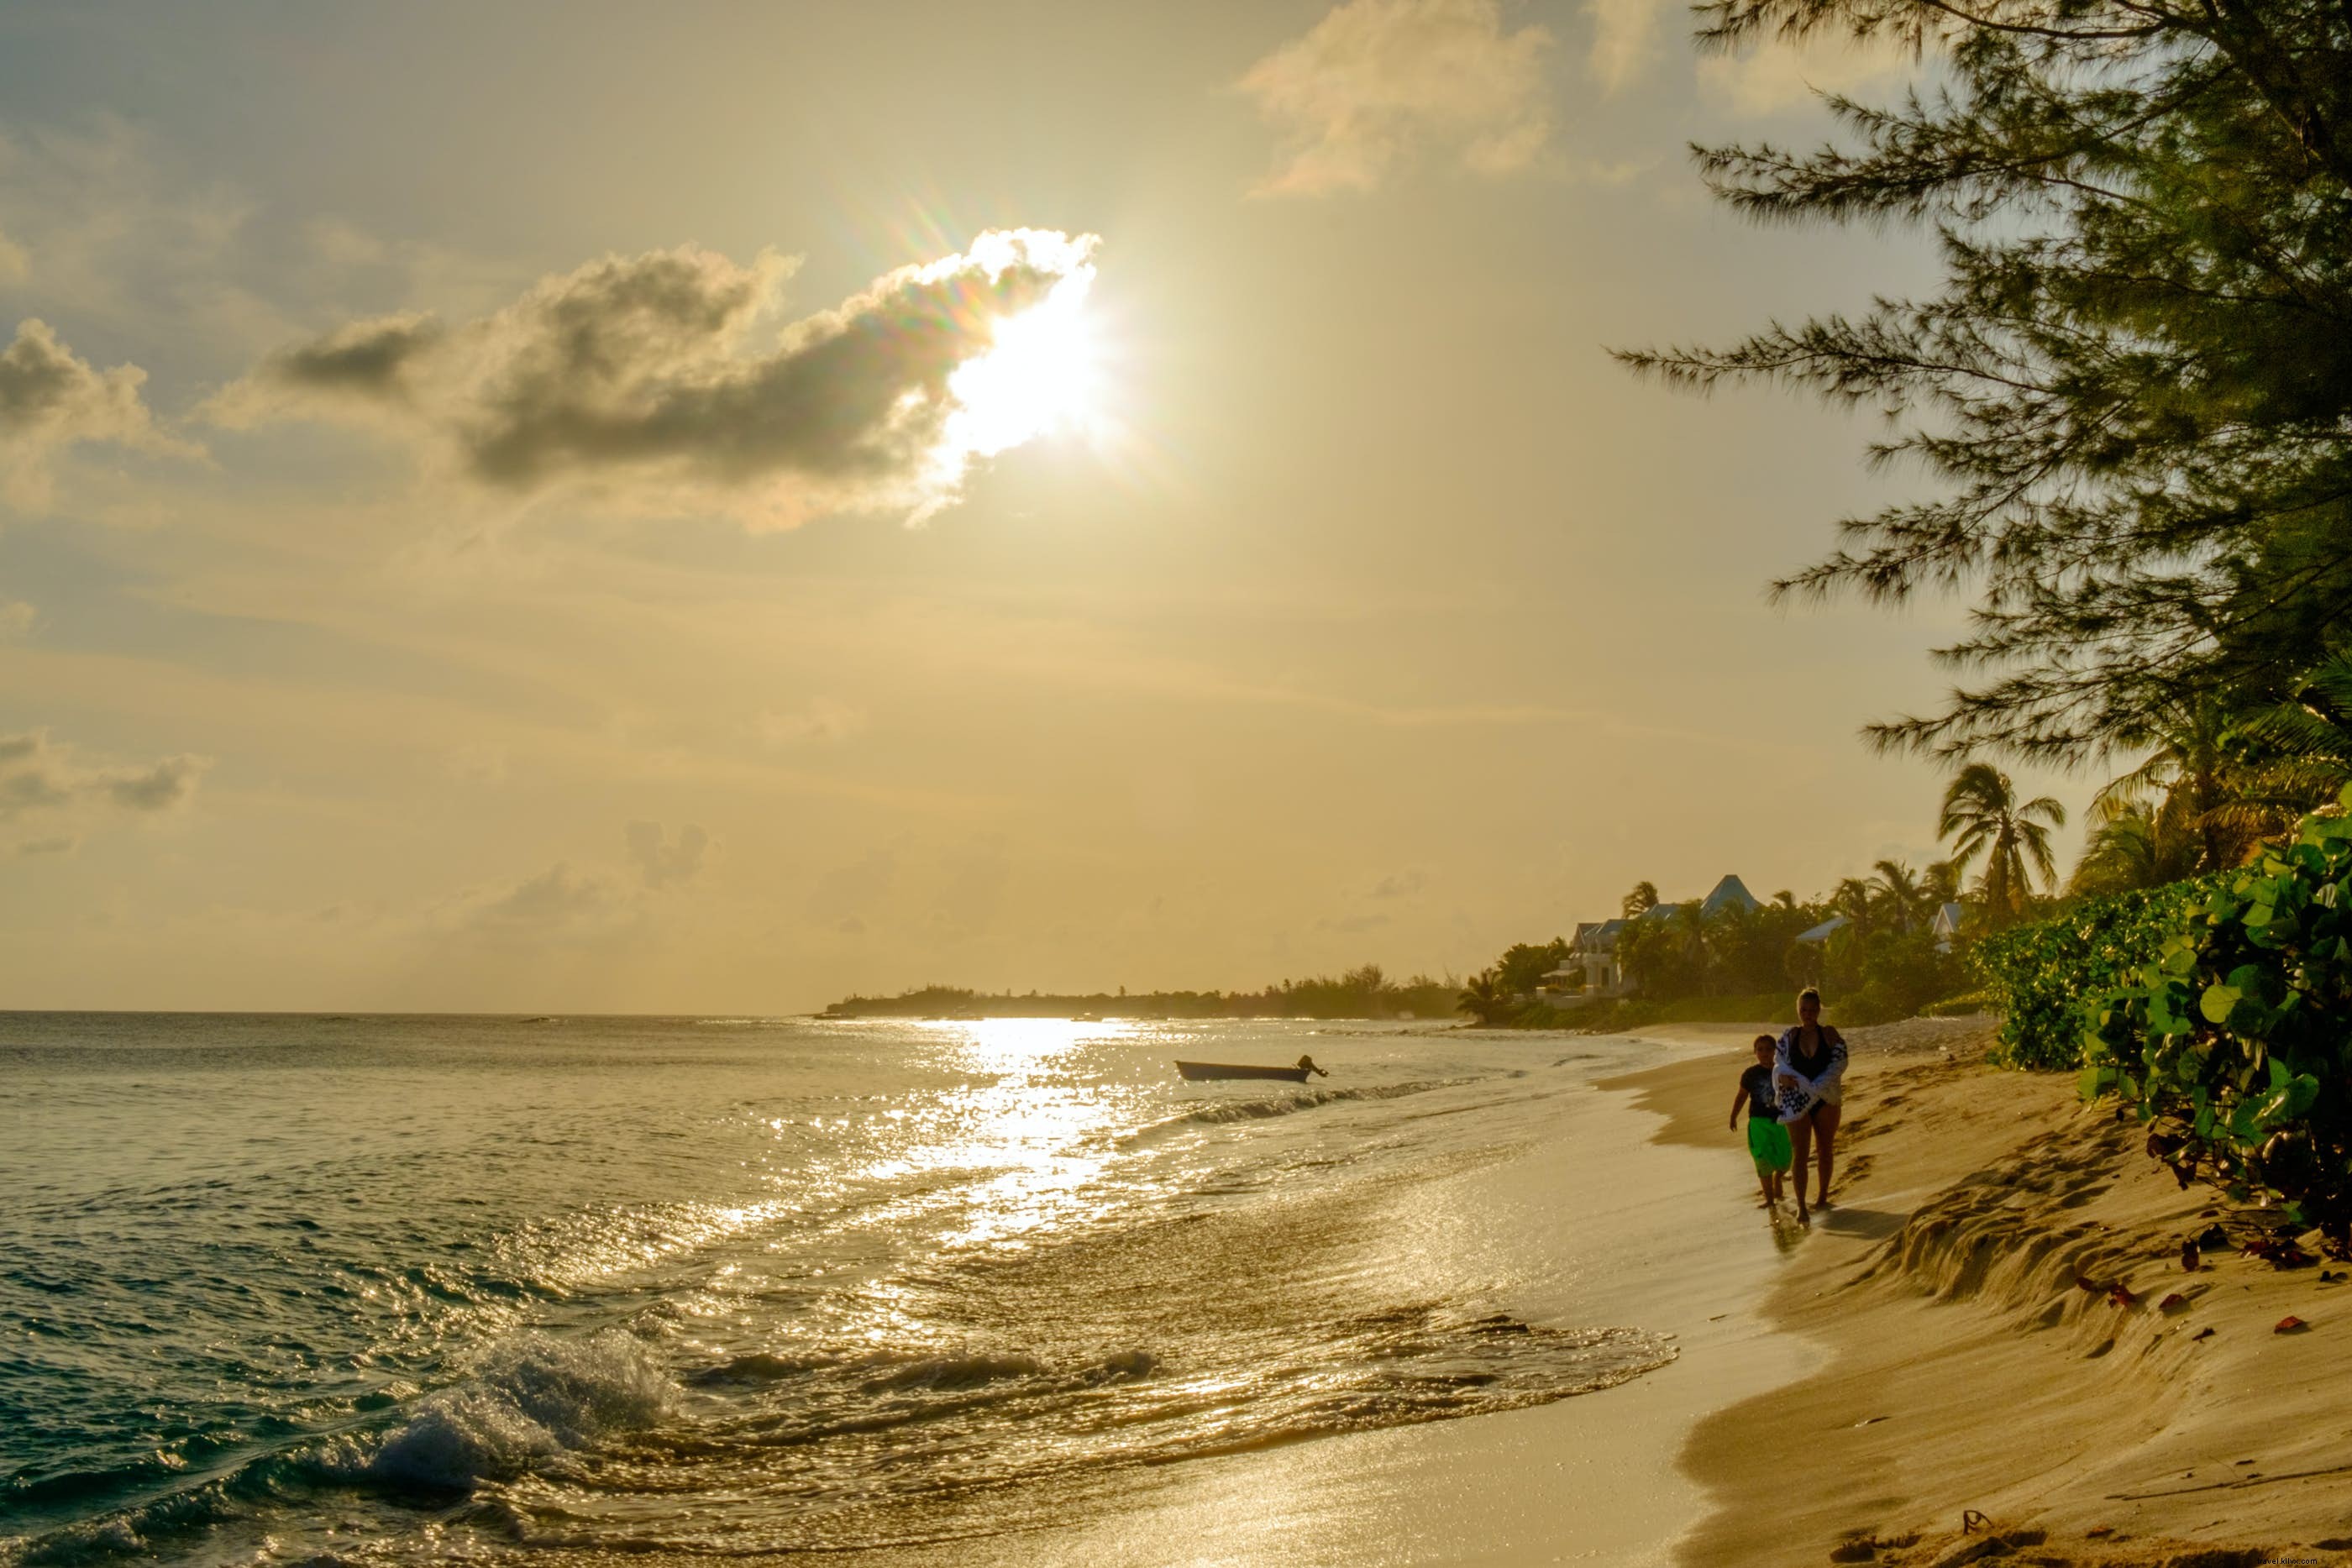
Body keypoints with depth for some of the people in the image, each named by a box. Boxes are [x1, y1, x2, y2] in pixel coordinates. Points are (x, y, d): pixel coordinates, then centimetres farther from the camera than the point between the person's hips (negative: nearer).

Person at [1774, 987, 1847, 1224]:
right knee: (1800, 1154, -8)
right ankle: (1801, 1208, -14)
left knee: (1825, 1151, 11)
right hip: (1797, 1102, 0)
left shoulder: (1829, 1035, 0)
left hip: (1825, 1100, 0)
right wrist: (1783, 1077, -19)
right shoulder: (1789, 1037, 5)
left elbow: (1838, 1065, -9)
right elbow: (1779, 1066, 5)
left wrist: (1814, 1088, -18)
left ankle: (1823, 1197, 28)